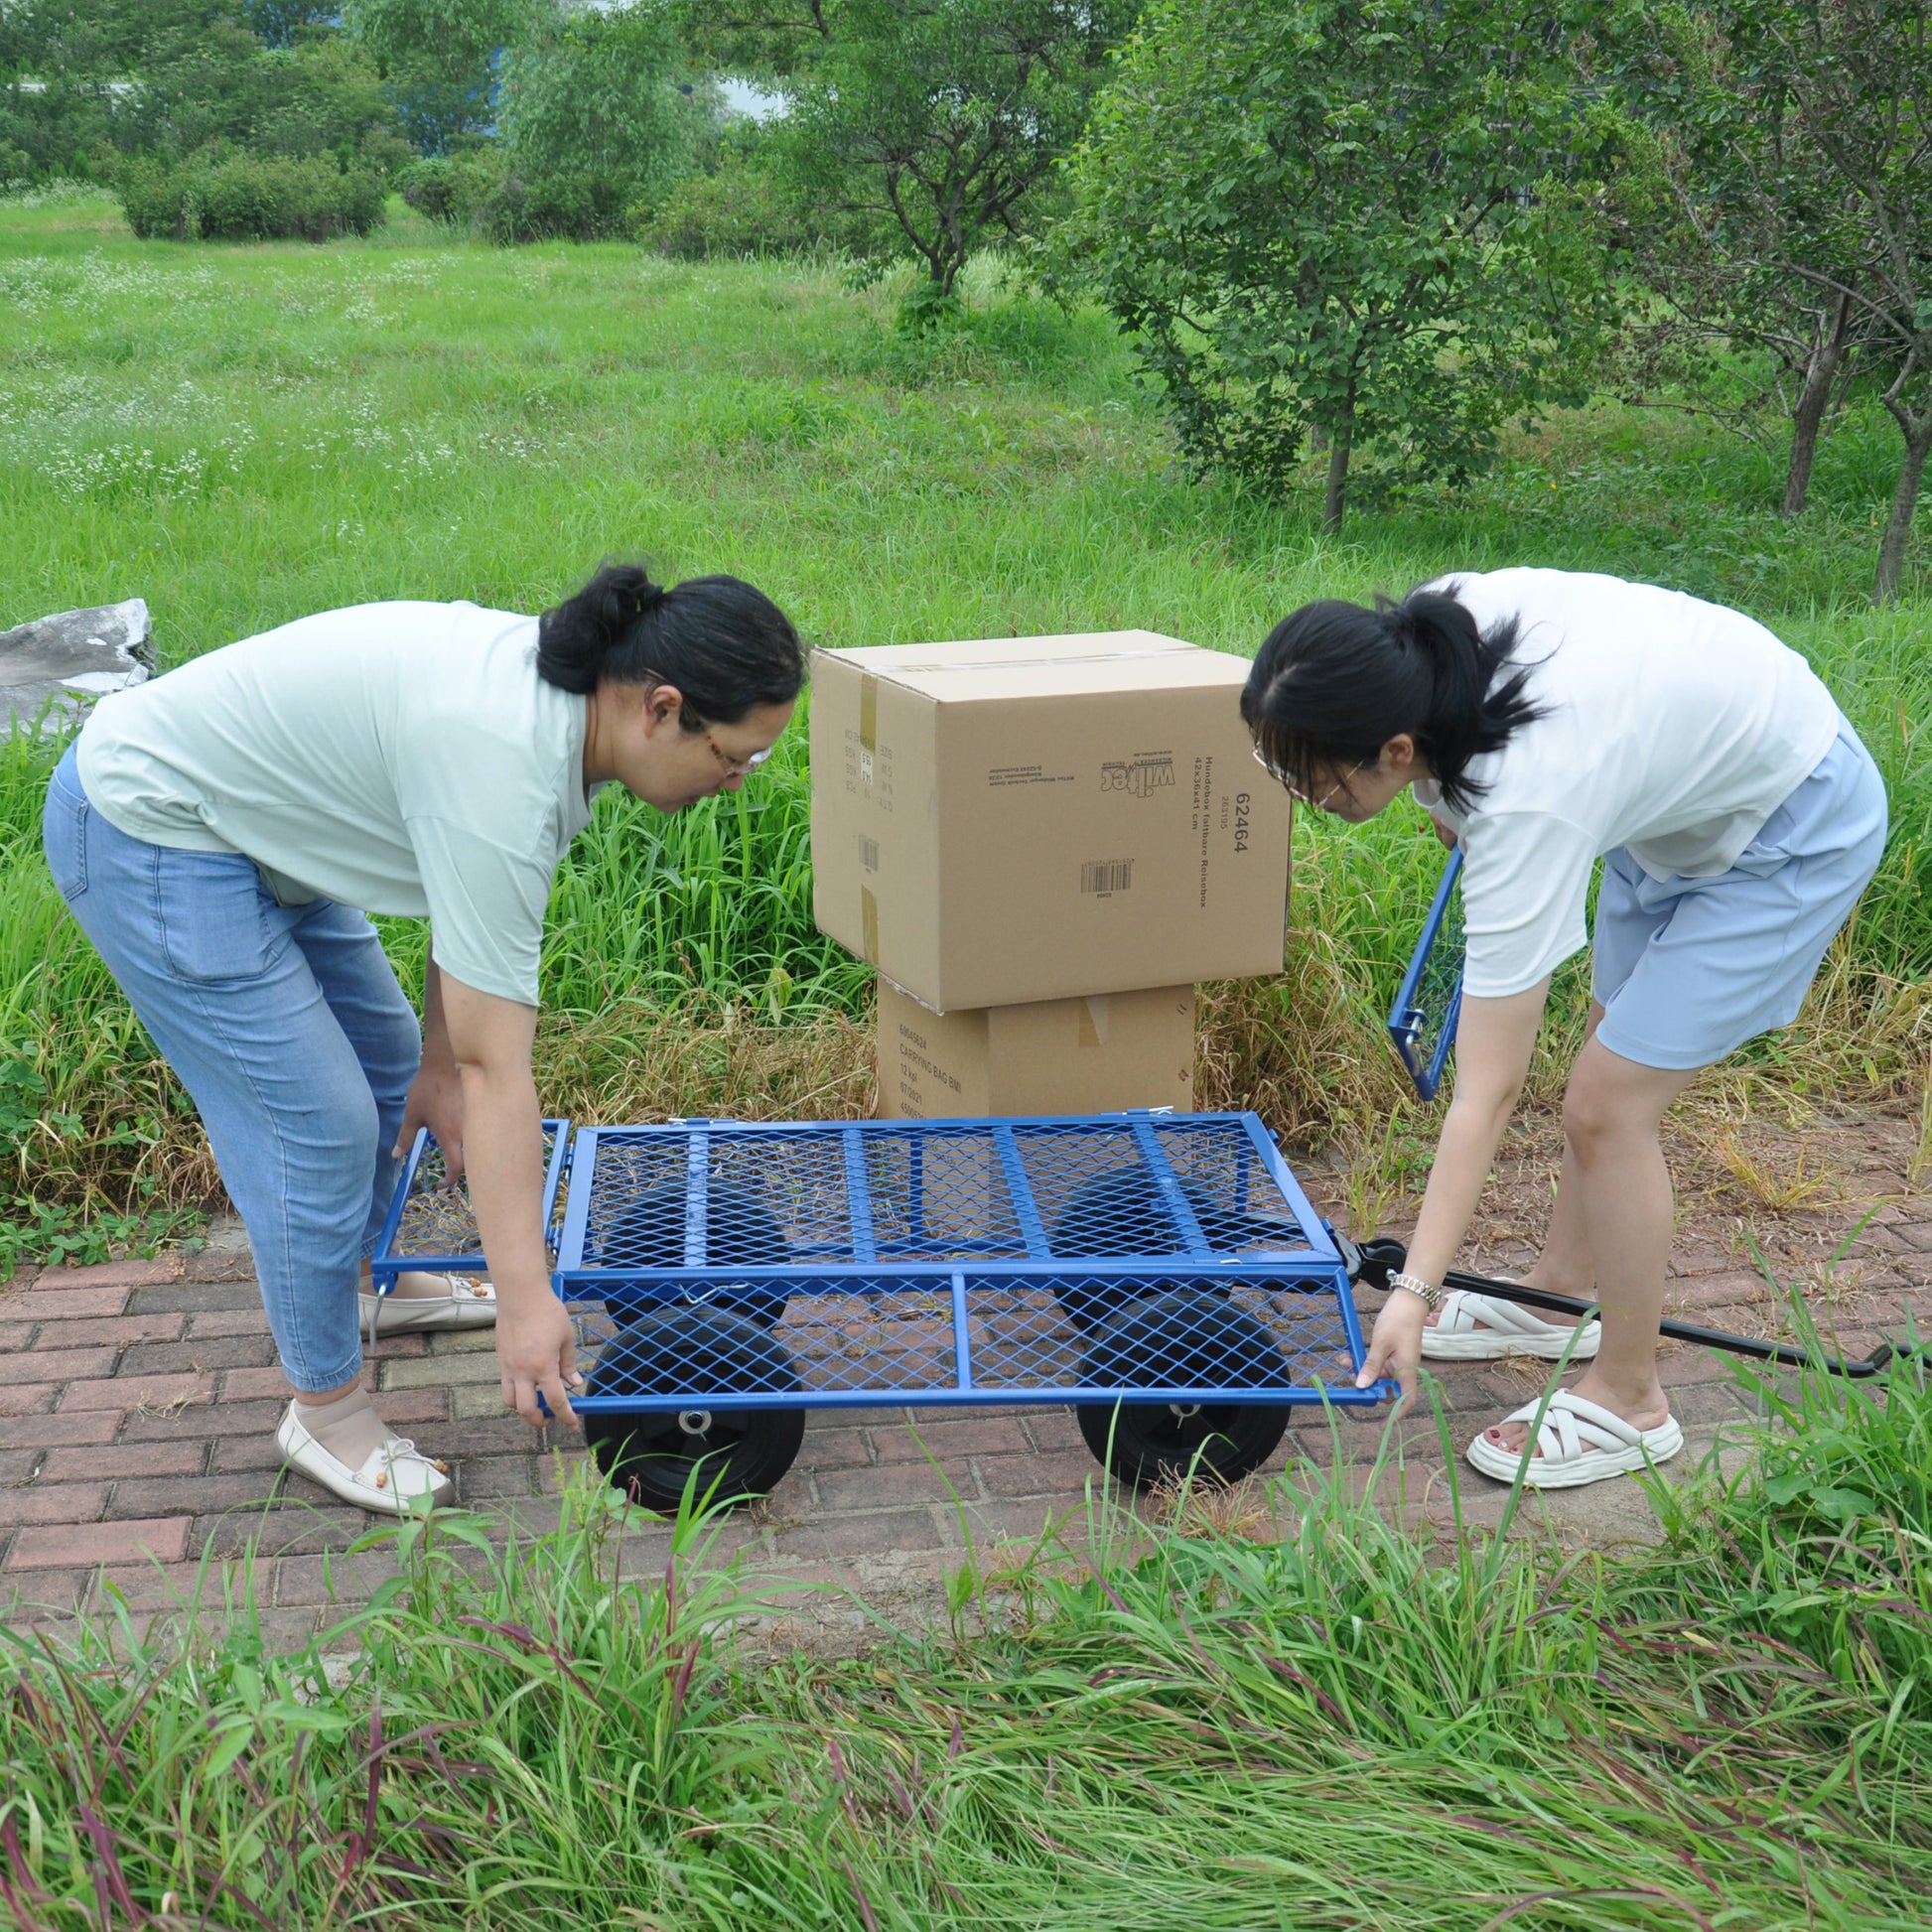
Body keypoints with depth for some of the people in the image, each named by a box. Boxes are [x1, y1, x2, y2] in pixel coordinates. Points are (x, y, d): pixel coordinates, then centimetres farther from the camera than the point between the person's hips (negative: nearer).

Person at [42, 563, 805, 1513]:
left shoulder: (555, 689, -6)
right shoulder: (507, 768, -32)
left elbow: (469, 905, 6)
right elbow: (497, 1064, -32)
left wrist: (438, 1066, 9)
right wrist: (526, 1302, -29)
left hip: (245, 821, 10)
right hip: (148, 836, -10)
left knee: (387, 1057, 20)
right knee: (318, 1123, -8)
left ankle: (370, 1283, 41)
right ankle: (326, 1413, 10)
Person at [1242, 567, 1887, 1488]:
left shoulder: (1527, 807, -39)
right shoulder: (1430, 628, -22)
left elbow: (1485, 1097, -36)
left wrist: (1413, 1291, -34)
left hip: (1794, 832, -9)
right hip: (1685, 773, 9)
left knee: (1606, 1104, -10)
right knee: (1611, 1058, 18)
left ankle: (1628, 1404, 7)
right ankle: (1560, 1298, 36)